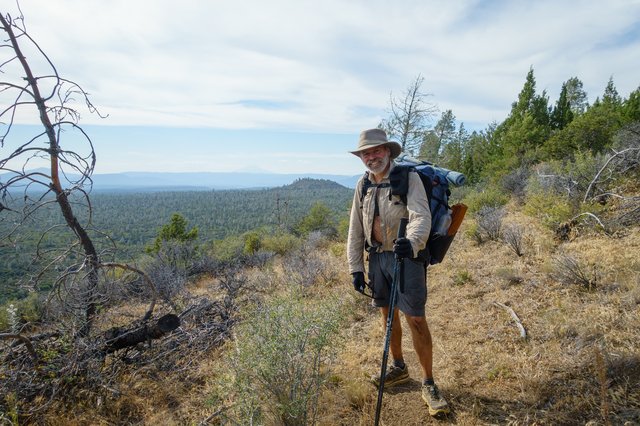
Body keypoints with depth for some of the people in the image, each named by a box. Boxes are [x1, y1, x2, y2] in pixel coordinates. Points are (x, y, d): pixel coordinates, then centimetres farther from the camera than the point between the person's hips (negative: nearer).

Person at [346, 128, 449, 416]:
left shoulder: (408, 178, -10)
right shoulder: (362, 186, 7)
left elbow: (421, 216, -24)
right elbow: (355, 231, 9)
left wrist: (412, 242, -44)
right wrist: (356, 268, 6)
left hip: (406, 256, -5)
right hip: (377, 257, 6)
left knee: (416, 319, -4)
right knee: (388, 314, 16)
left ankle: (428, 384, 12)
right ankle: (398, 367, 37)